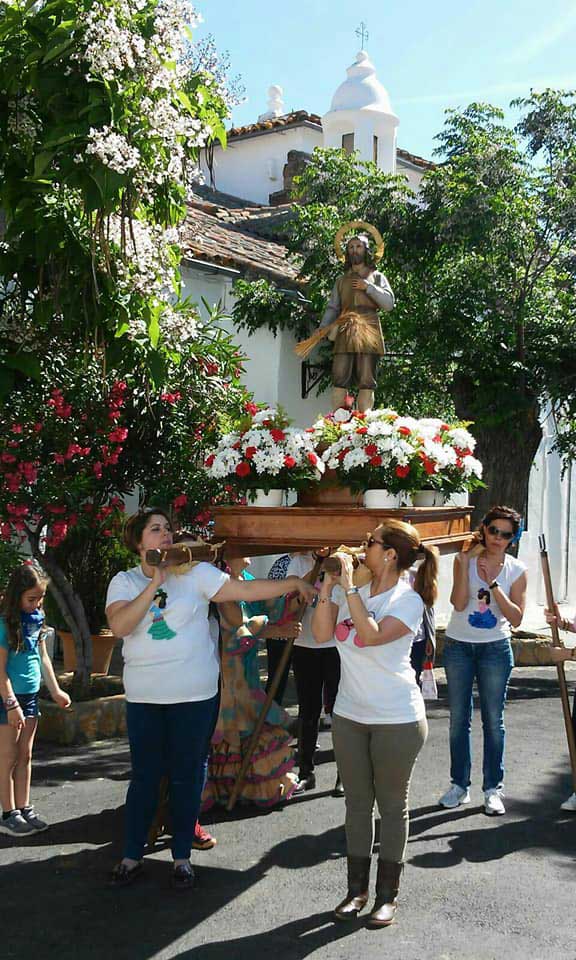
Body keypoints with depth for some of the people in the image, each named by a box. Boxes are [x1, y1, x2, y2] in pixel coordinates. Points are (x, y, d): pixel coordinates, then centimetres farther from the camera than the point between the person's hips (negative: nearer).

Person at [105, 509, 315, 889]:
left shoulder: (195, 573, -3)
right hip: (144, 697, 1)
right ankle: (132, 856, 22)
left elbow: (247, 590, -7)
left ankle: (182, 856, 23)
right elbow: (119, 625, -16)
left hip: (194, 694, -1)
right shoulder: (124, 582, 1)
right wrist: (155, 584, -21)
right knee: (145, 775, 8)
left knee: (187, 776, 8)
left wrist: (294, 583, -15)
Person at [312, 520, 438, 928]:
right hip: (350, 715, 5)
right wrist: (327, 586, -10)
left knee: (393, 806, 8)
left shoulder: (408, 600, -13)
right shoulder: (350, 591, 2)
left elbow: (371, 635, -29)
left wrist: (348, 586, -26)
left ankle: (387, 895, 21)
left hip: (398, 719, -5)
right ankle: (357, 889, 27)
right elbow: (322, 634, -5)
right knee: (357, 803, 14)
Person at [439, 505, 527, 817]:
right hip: (458, 647, 1)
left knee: (493, 721, 4)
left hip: (495, 649, -1)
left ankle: (493, 788, 15)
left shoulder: (516, 570, -3)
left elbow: (516, 618, -10)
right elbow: (459, 603, -16)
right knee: (458, 718, 9)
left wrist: (493, 584, -19)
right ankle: (459, 785, 21)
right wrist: (466, 563, -20)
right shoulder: (464, 559, -4)